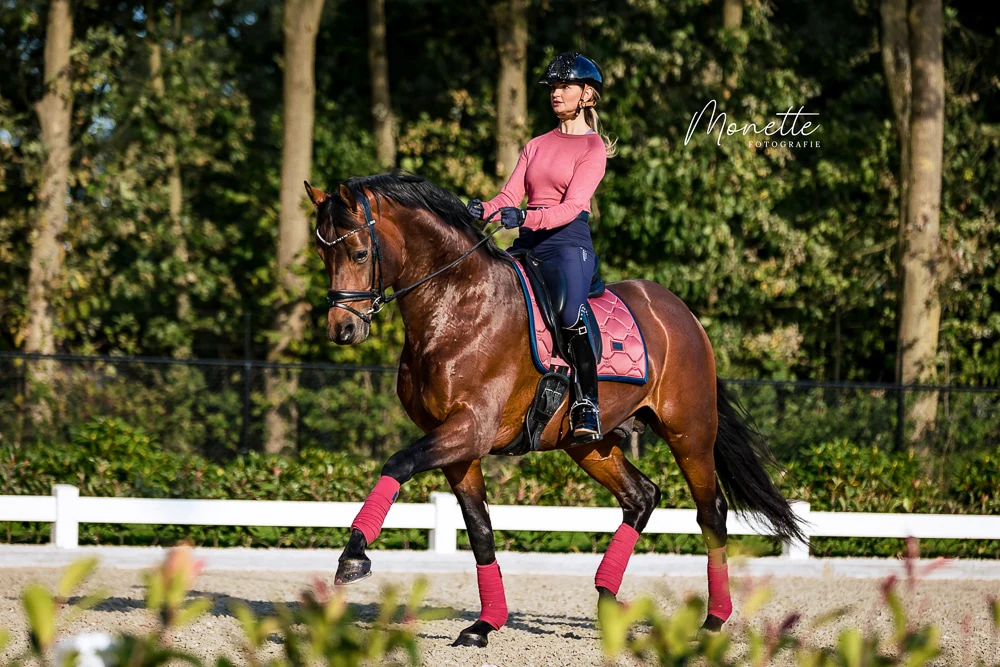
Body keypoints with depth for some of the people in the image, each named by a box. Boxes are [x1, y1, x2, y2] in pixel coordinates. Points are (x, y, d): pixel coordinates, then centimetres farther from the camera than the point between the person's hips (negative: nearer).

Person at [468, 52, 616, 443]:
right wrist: (482, 210, -12)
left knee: (571, 315, -31)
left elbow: (572, 206, -11)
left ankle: (587, 407, -27)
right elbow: (511, 196, 11)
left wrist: (526, 218, -28)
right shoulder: (537, 146, 22)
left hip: (569, 240, -7)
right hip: (528, 246, 7)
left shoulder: (593, 148, 2)